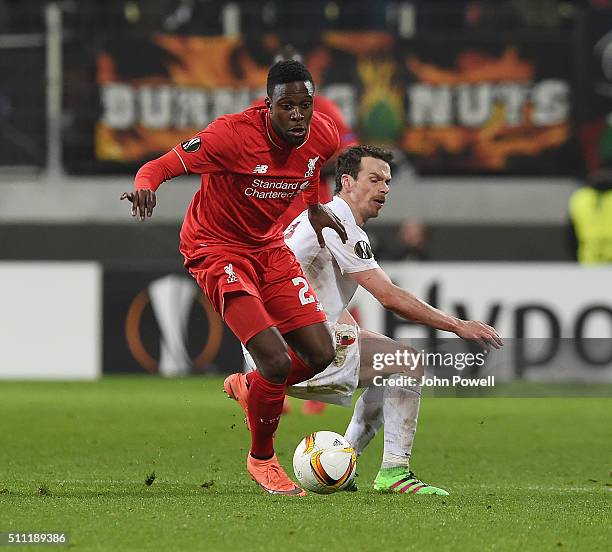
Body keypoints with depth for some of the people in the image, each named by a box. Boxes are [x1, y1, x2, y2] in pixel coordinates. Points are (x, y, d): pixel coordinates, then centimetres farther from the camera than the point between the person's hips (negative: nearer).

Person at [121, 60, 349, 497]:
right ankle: (262, 459, 7)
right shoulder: (234, 133, -28)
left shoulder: (323, 136, -9)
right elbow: (162, 166, -30)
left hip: (269, 245, 7)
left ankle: (250, 389, 32)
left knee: (321, 354, 0)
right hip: (217, 249, -7)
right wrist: (145, 186, -51)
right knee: (277, 362, -19)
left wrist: (315, 206, 13)